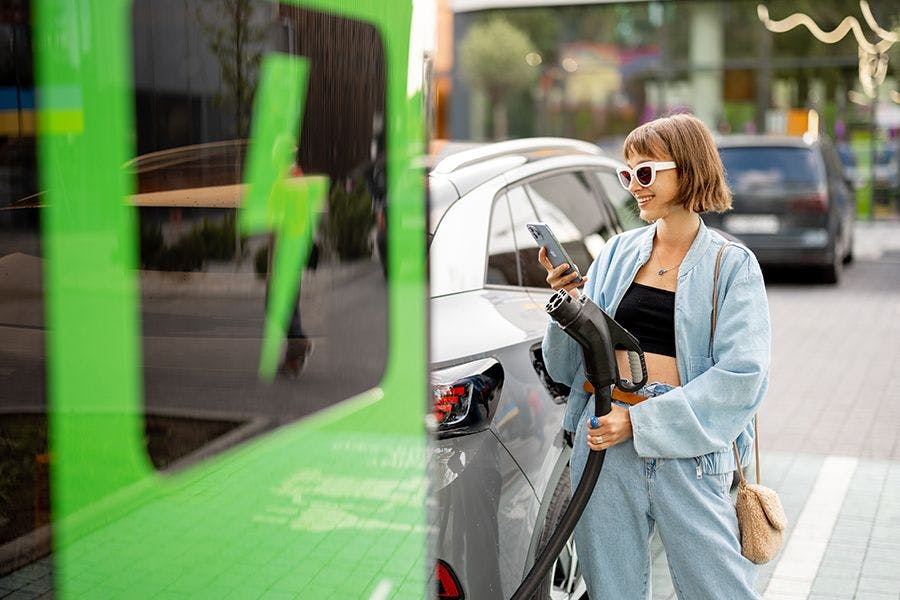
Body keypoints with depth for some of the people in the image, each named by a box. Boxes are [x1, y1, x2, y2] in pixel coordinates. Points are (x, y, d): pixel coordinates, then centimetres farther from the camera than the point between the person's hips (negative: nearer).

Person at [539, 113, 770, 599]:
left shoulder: (732, 265, 0)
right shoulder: (618, 252, 10)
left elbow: (741, 376, -11)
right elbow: (569, 365, 11)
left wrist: (639, 421, -17)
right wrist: (567, 303, -9)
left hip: (689, 453, -3)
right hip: (604, 438, 3)